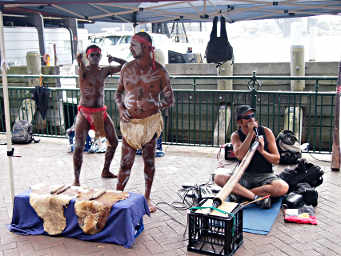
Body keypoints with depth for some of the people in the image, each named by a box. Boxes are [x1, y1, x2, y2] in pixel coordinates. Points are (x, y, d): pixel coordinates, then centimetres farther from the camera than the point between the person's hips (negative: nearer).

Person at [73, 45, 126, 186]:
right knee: (78, 146, -10)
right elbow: (82, 75, -34)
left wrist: (114, 59, -5)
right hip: (84, 112, -5)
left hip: (101, 112, 5)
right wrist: (80, 63, -54)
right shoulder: (83, 70, -7)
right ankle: (76, 179, 0)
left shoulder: (104, 70, 6)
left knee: (113, 142, 11)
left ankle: (105, 171, 28)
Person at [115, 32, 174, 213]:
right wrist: (121, 109, -3)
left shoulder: (159, 71, -4)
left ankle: (147, 197, 25)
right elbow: (118, 93, 14)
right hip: (129, 122, 1)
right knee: (125, 162, 3)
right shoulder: (126, 68, 4)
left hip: (151, 122, -1)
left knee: (149, 160, 10)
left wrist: (156, 107, -12)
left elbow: (169, 99, 1)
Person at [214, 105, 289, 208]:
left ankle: (240, 193, -22)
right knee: (219, 177, -26)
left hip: (265, 175, 0)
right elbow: (240, 156, -20)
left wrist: (262, 151, -19)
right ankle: (256, 197, -30)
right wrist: (251, 133, -20)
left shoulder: (266, 132, 0)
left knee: (283, 187, -32)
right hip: (244, 176, 0)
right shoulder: (236, 136, 1)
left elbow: (276, 160, 0)